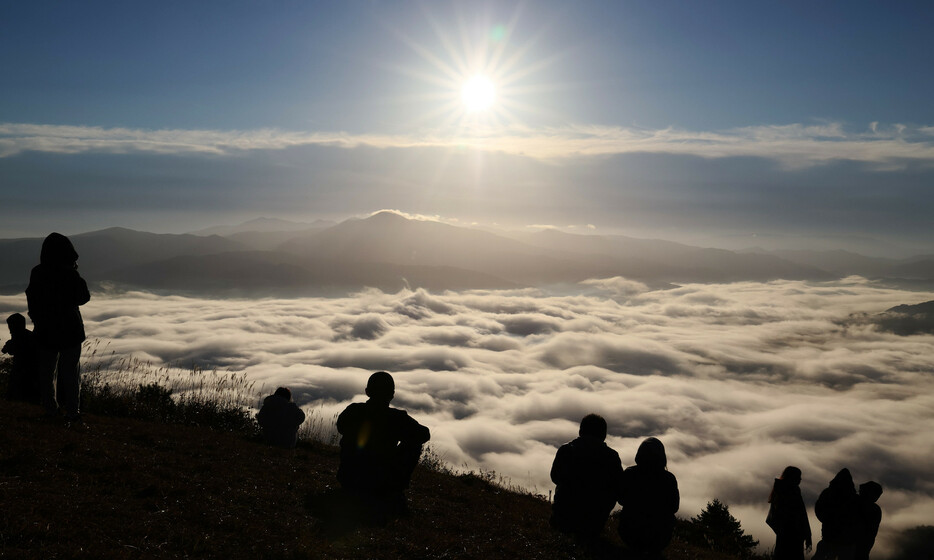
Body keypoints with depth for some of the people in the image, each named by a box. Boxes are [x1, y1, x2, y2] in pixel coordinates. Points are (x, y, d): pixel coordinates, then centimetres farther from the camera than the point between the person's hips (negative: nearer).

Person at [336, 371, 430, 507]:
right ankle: (395, 492, 19)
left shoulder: (352, 411, -7)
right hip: (380, 486, -4)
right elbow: (425, 434, 1)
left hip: (347, 482, 4)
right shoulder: (398, 418, -16)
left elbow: (341, 427, 17)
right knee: (414, 444, 13)